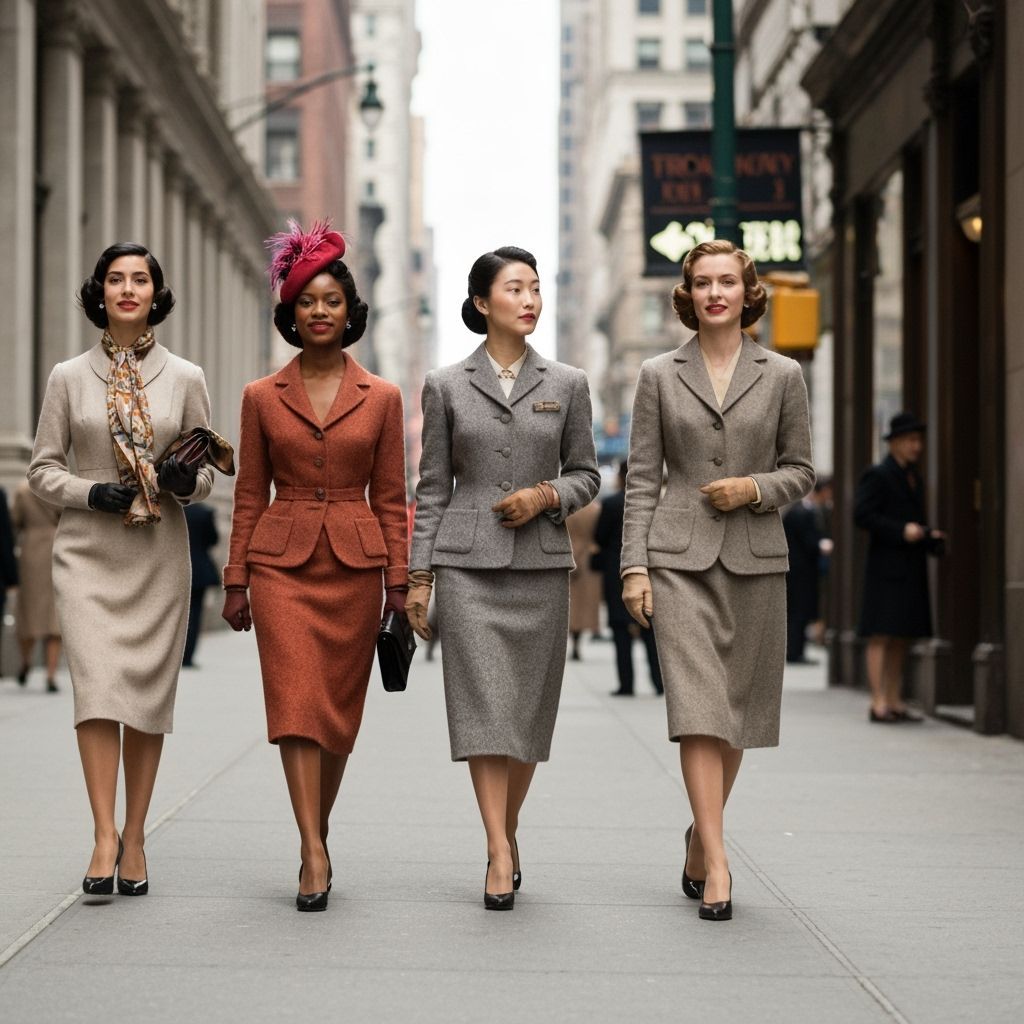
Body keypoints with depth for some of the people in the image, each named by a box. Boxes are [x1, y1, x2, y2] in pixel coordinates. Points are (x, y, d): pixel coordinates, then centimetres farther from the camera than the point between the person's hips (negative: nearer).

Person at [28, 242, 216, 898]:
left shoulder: (186, 379, 6)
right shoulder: (69, 377, 5)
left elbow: (209, 475, 10)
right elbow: (43, 469, 7)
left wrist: (187, 482, -13)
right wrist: (90, 492, -11)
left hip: (159, 555, 1)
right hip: (89, 553, -1)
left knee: (150, 695, 2)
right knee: (97, 687, -14)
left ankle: (134, 839, 12)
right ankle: (104, 837, -13)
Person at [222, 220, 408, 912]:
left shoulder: (381, 398, 5)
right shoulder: (262, 397, 6)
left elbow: (390, 498, 7)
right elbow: (250, 496, 8)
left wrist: (399, 582, 3)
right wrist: (236, 579, 4)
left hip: (355, 564, 1)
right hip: (282, 562, -1)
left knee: (340, 708, 6)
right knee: (296, 699, -12)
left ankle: (317, 838, 23)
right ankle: (314, 856, -16)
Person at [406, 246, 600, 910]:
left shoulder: (567, 384, 7)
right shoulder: (446, 386, 5)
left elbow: (587, 474, 13)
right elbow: (433, 488, 7)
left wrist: (547, 495, -8)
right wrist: (418, 575, 3)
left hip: (541, 562, 2)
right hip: (468, 563, -2)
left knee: (529, 706, 5)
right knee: (481, 702, -9)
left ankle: (508, 831, 23)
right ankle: (501, 856, -10)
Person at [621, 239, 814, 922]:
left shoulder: (783, 376, 6)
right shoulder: (660, 376, 6)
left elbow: (801, 470, 11)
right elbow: (642, 479, 5)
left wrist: (755, 488, -9)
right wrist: (634, 566, -2)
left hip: (755, 559, 2)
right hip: (681, 558, -2)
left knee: (738, 710, 8)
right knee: (697, 706, -13)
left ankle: (700, 838, 27)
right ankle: (716, 862, -15)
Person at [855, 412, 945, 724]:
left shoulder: (914, 477, 20)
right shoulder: (878, 475, -6)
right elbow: (861, 514, -15)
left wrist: (930, 536, 9)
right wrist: (902, 531, -20)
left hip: (912, 569, 8)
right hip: (887, 567, -8)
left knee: (902, 638, 9)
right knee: (881, 636, -10)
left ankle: (895, 702, 13)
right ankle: (878, 704, -12)